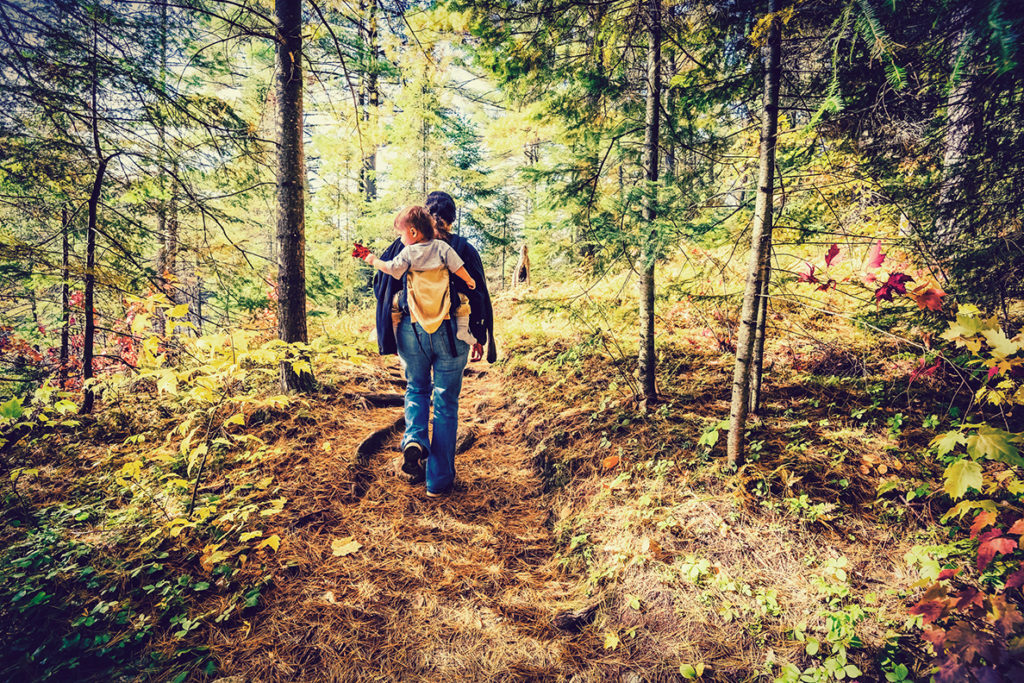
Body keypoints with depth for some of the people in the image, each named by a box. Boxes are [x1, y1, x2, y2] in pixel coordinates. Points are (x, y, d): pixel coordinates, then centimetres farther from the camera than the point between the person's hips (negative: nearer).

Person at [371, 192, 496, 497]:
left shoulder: (404, 244, 5)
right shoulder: (463, 248, 2)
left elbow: (381, 284, 7)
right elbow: (478, 295, 1)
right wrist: (479, 339, 9)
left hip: (411, 331, 1)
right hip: (451, 333, -1)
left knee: (416, 389, 25)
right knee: (446, 403, 9)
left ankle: (414, 440, -2)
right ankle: (439, 480, 14)